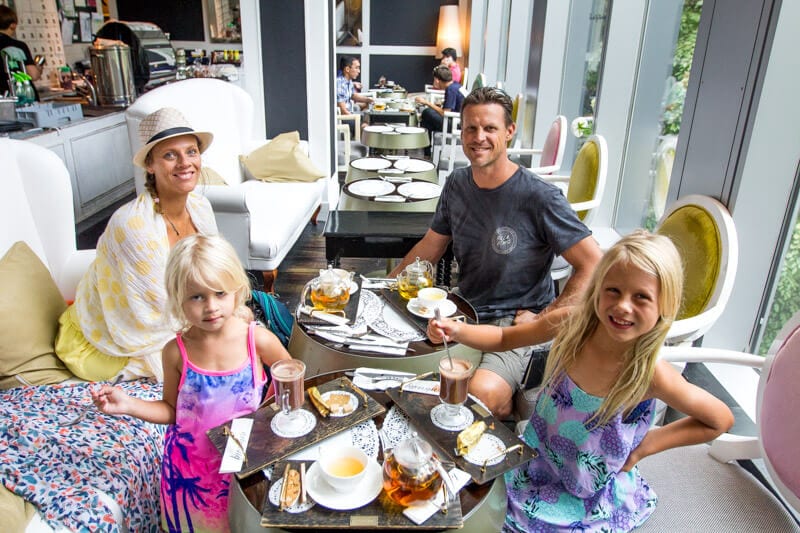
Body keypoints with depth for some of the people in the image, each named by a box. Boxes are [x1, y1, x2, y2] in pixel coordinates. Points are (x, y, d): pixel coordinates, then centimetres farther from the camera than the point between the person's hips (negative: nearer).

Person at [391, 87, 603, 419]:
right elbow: (431, 245, 16)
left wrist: (542, 319, -14)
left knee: (483, 393, -33)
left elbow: (593, 265, -14)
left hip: (514, 323, -6)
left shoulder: (539, 198, -16)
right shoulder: (457, 184, 4)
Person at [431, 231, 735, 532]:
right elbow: (504, 338, -4)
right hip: (535, 463, 3)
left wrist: (642, 447, -12)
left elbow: (721, 420, -10)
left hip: (592, 501, -3)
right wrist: (457, 331, -22)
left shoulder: (651, 374, -26)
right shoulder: (571, 325, -19)